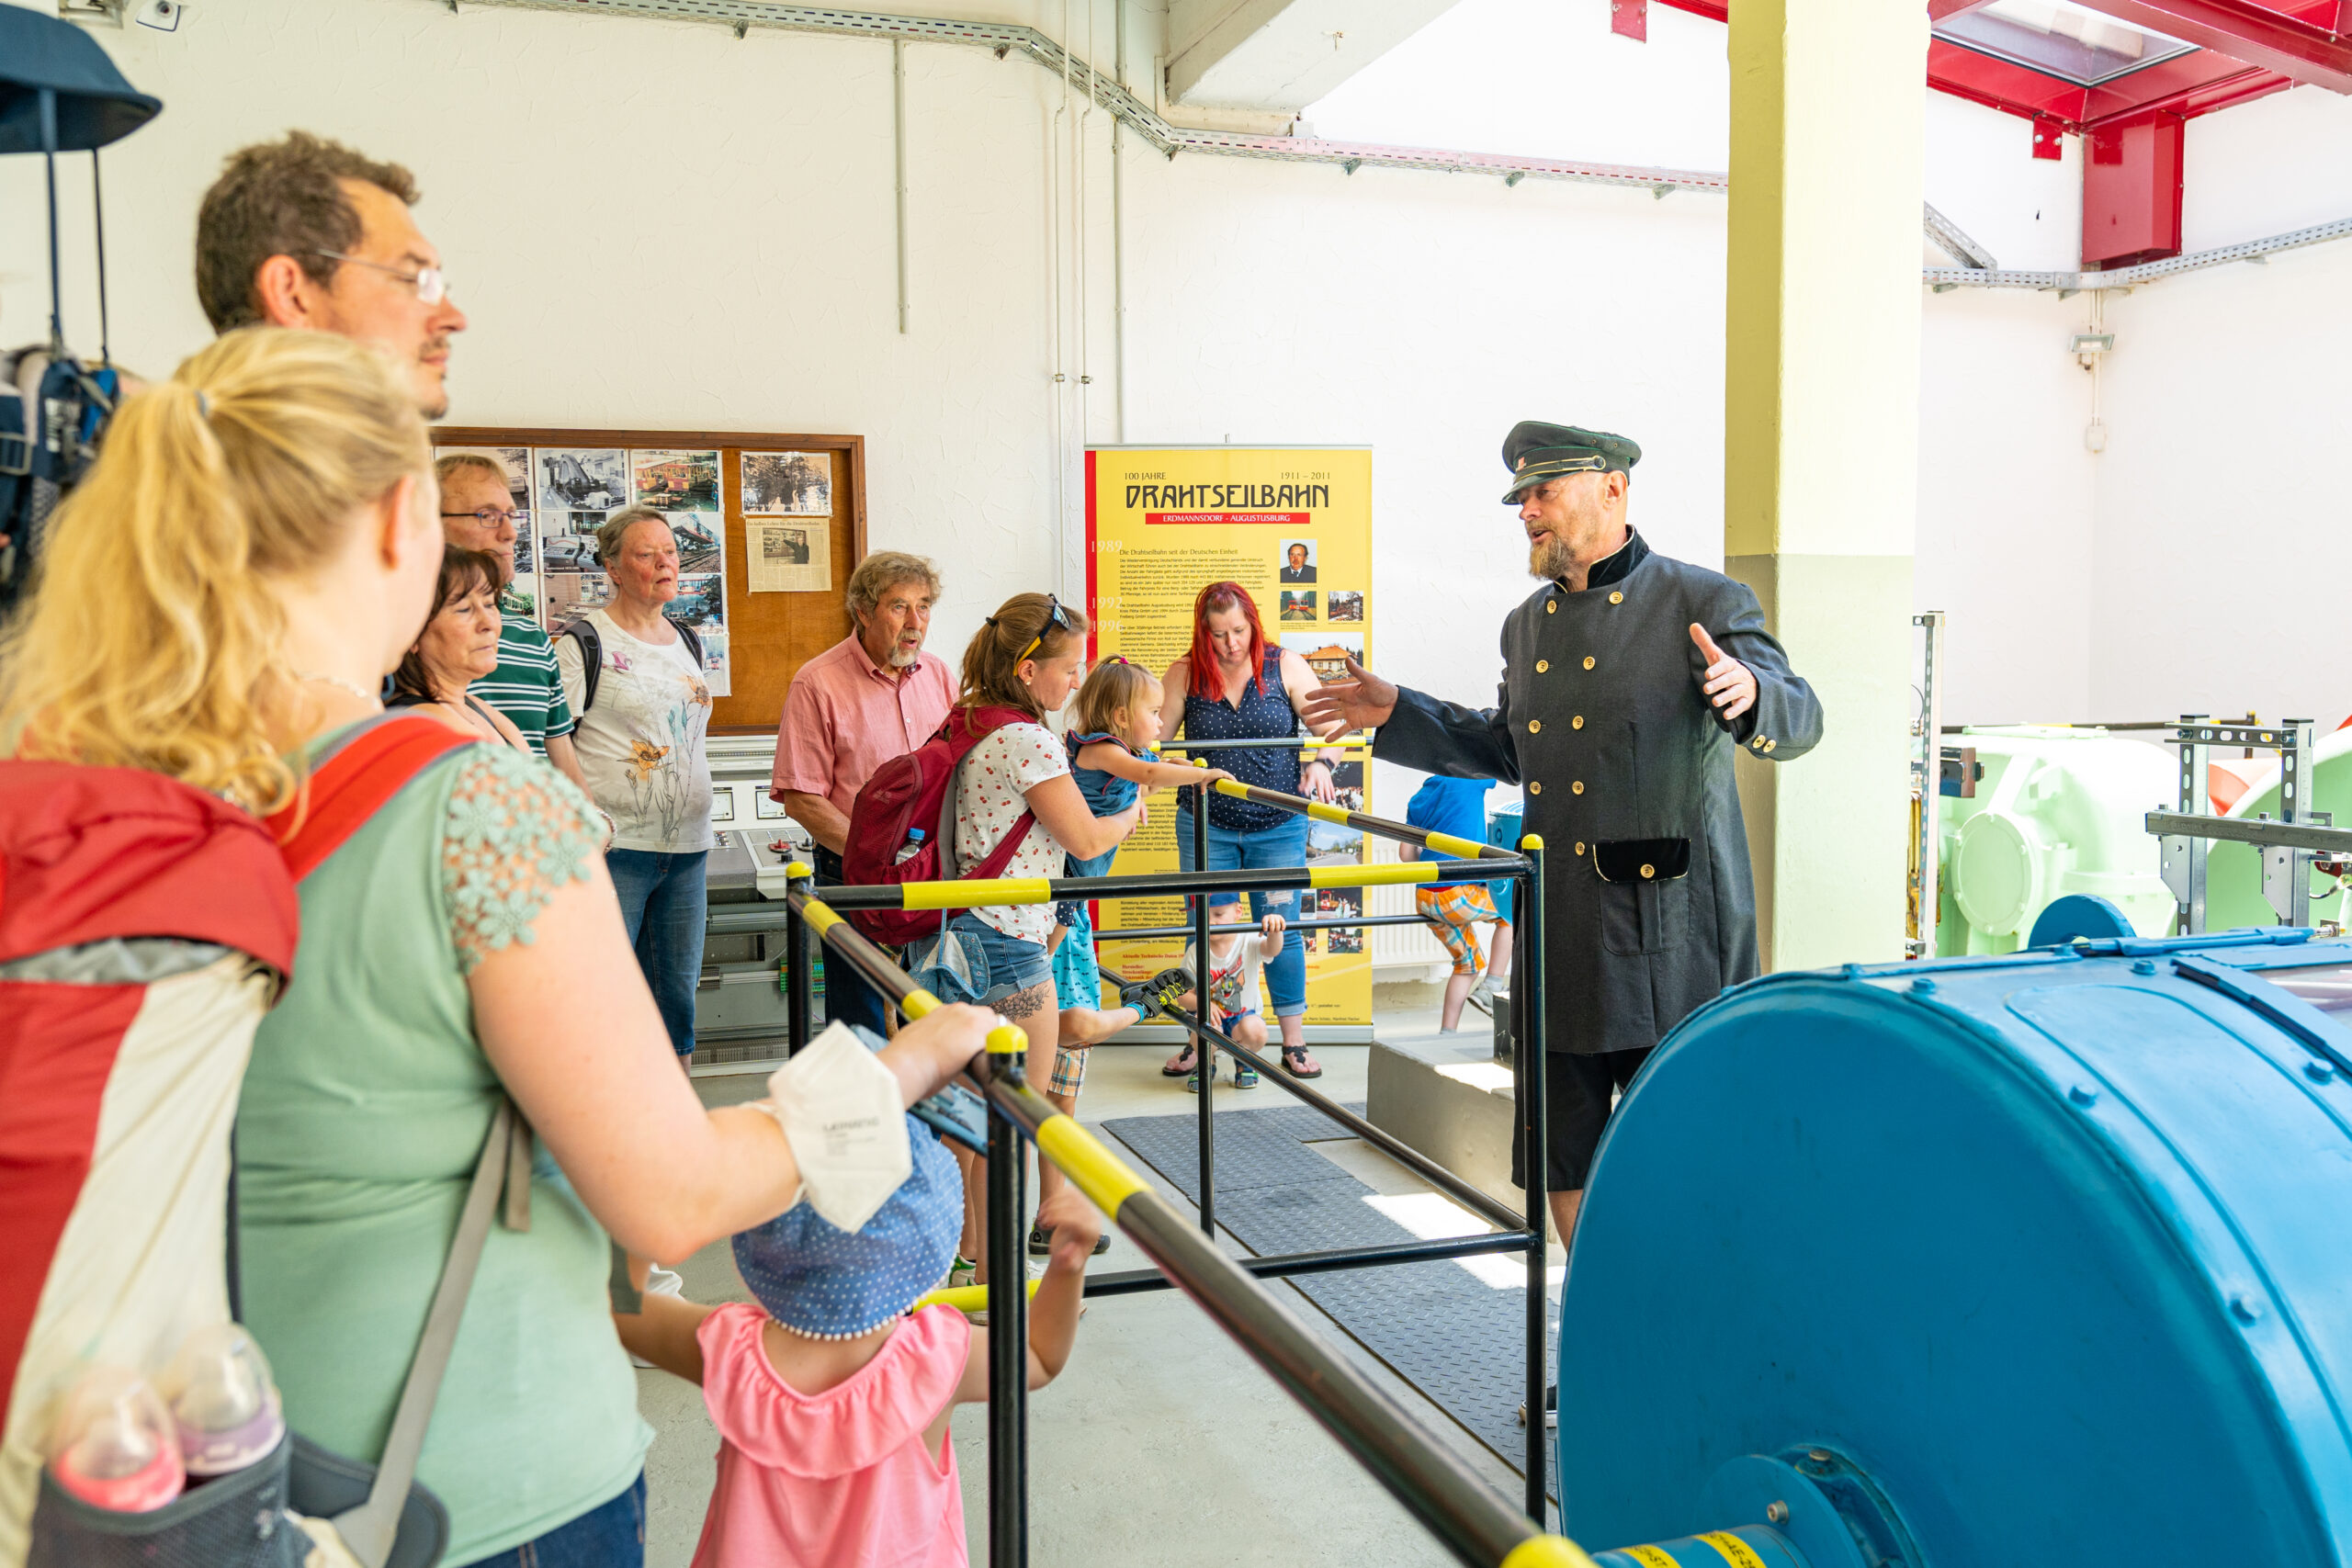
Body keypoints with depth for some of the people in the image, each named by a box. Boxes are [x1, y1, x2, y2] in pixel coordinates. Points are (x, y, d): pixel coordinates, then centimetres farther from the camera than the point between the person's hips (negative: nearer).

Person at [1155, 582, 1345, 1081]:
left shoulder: (1285, 666, -1)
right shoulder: (1186, 673, 0)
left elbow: (1331, 725, -1)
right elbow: (1153, 738, 2)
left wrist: (1320, 763, -19)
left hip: (1277, 828, -1)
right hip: (1206, 828, 1)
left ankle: (1294, 1043, 13)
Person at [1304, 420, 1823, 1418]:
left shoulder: (1701, 603, -6)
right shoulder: (1528, 625, 14)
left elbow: (1797, 720, -13)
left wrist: (1749, 694, -36)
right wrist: (1398, 717, 19)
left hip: (1670, 940, -7)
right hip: (1560, 941, 7)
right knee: (1564, 1162, 14)